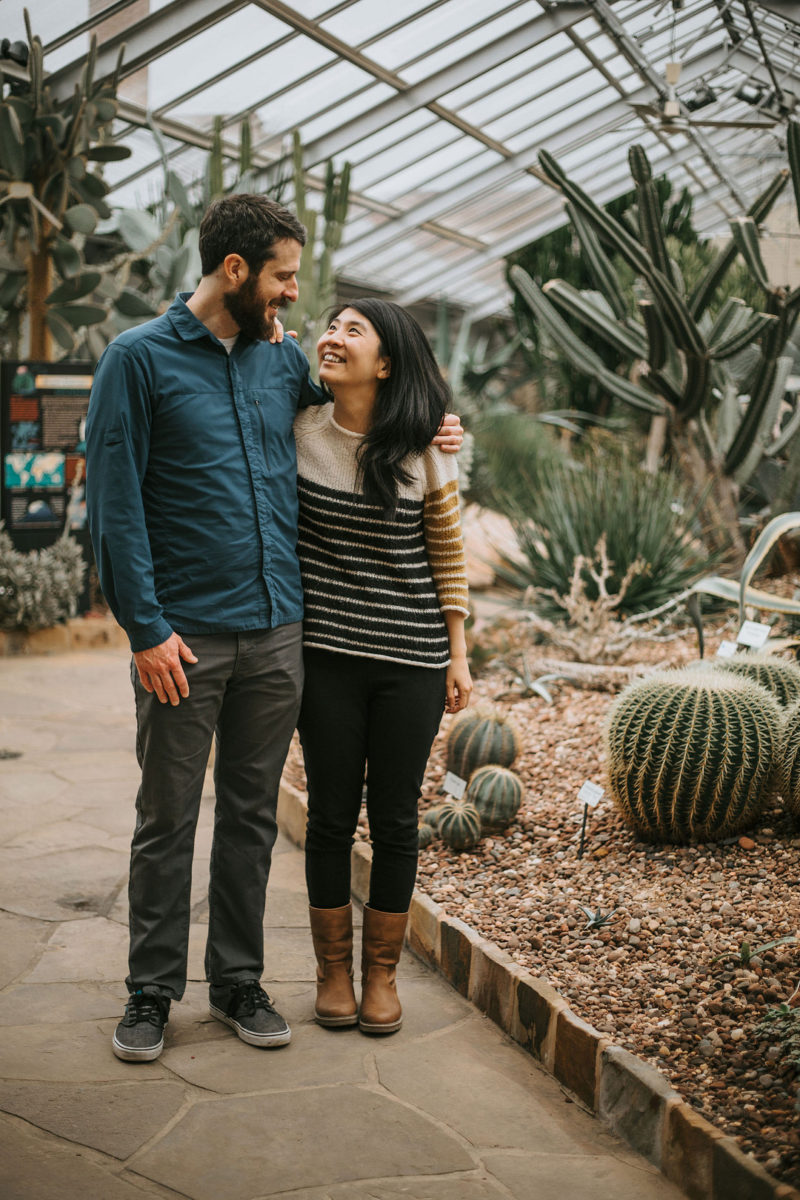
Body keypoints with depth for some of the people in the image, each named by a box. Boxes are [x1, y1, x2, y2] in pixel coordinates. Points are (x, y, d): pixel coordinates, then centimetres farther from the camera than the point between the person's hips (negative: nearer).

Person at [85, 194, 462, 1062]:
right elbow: (114, 503, -8)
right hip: (184, 635, -5)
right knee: (167, 820, 5)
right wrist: (146, 627, -14)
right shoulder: (140, 358, -4)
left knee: (252, 814, 12)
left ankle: (238, 981, 25)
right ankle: (151, 991, 19)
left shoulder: (282, 360, 11)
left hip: (276, 632, 5)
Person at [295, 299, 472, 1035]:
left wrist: (458, 655, 4)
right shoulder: (298, 433, -1)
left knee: (395, 819, 8)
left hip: (412, 660, 0)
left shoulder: (425, 455, -3)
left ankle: (382, 972, 25)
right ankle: (332, 968, 25)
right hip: (327, 655, 1)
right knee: (331, 815, 8)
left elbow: (448, 556, 4)